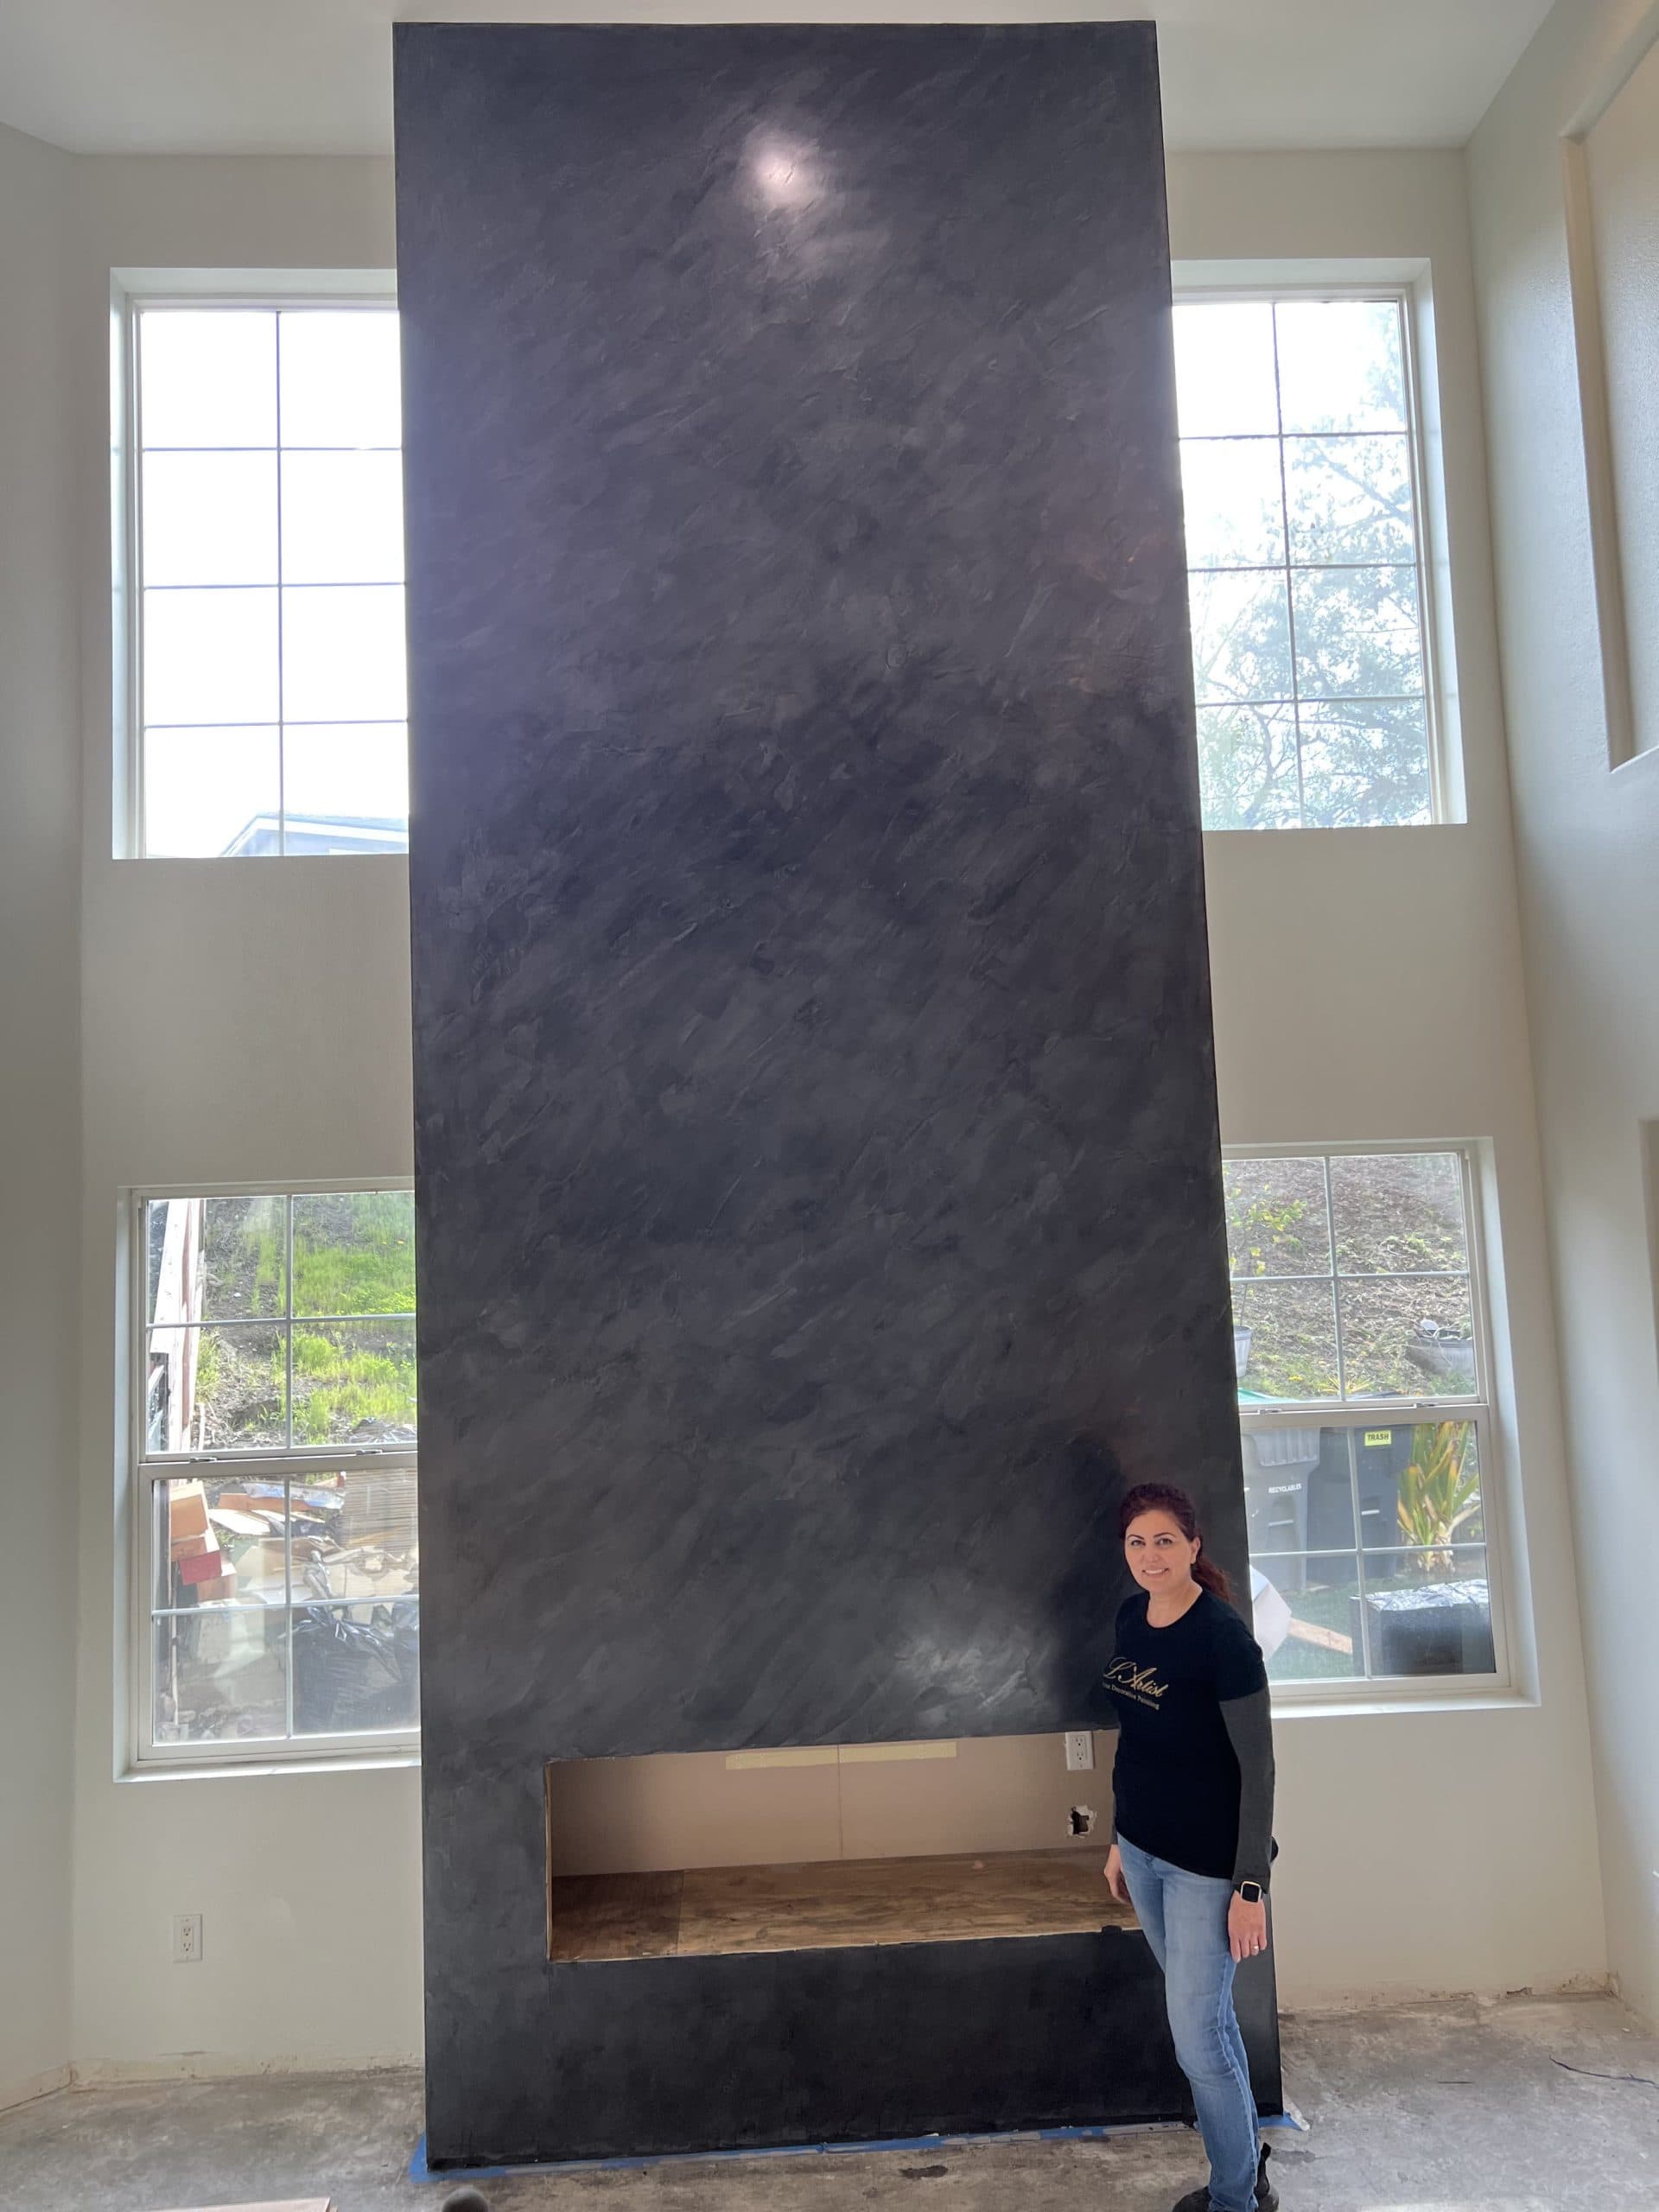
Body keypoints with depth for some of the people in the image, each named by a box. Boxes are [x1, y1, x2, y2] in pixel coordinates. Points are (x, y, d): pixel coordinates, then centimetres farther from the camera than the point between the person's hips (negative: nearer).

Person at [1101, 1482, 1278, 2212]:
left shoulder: (1223, 1636, -20)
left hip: (1205, 1863, -6)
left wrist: (1251, 1886, -18)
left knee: (1198, 2038, 1)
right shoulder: (1130, 1619, 0)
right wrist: (1119, 1838, 16)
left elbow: (1257, 1768, -18)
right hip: (1143, 1850, 7)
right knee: (1206, 2017, 19)